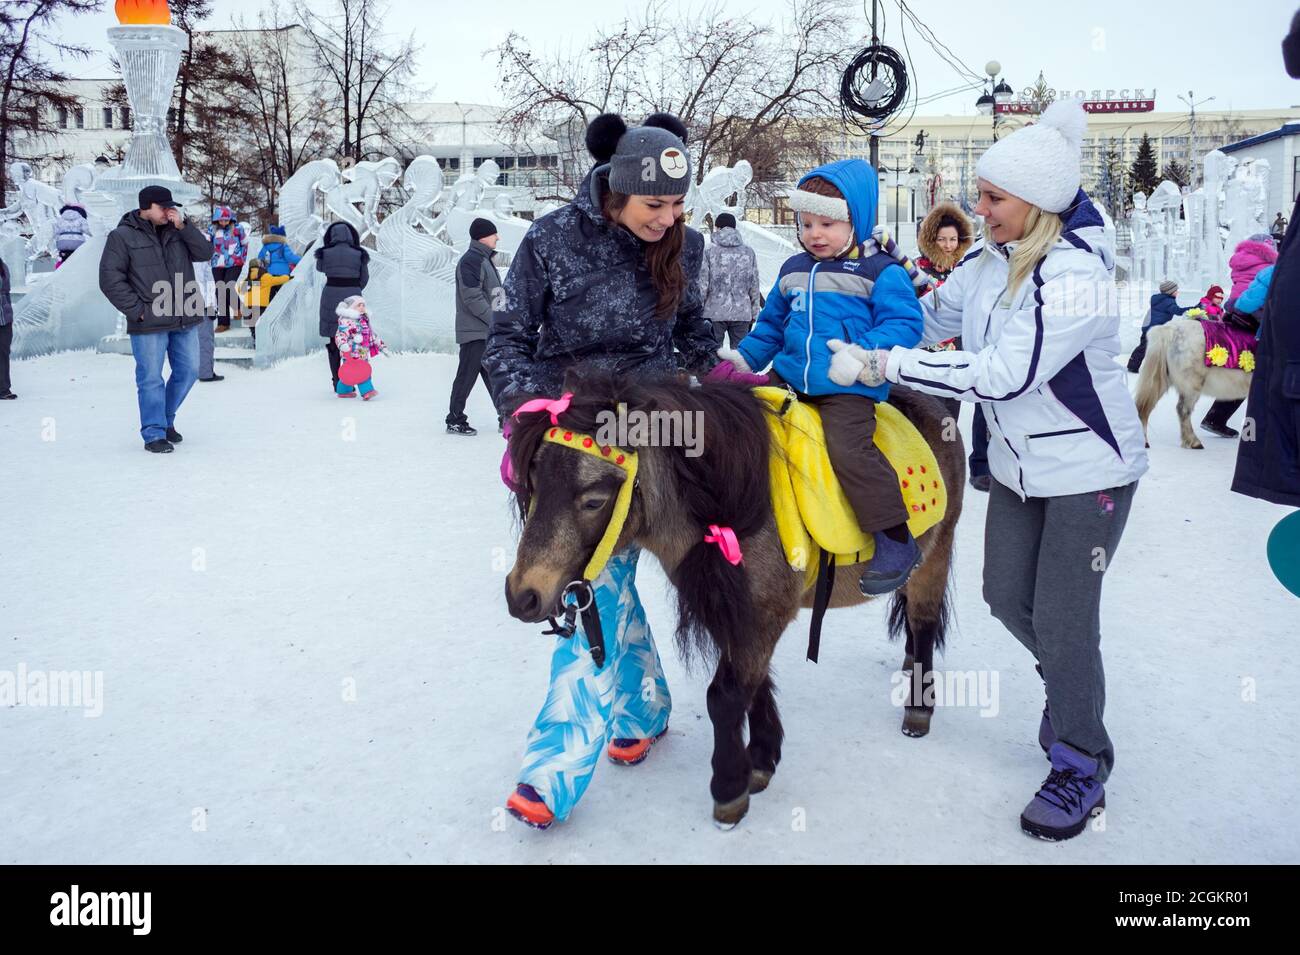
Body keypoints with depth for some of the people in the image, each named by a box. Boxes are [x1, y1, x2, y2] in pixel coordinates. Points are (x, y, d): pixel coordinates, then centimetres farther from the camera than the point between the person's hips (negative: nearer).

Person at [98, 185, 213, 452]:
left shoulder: (177, 231, 11)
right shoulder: (122, 236, -3)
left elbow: (205, 252, 2)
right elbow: (110, 280, -6)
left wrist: (182, 227, -9)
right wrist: (137, 310, -11)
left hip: (185, 320, 5)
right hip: (149, 322, -5)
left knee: (188, 371, 11)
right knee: (151, 378, -1)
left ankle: (166, 418, 31)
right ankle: (154, 433, 8)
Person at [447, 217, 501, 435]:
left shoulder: (485, 259, 18)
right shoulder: (471, 260, -13)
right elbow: (472, 298, -20)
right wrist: (496, 321, -19)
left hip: (488, 331, 10)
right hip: (474, 332, -9)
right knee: (467, 376, -4)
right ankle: (455, 421, 4)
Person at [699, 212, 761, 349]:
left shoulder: (709, 250, -6)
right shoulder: (749, 252, 4)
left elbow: (702, 284, -7)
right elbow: (754, 286, 6)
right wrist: (754, 312, 14)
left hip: (715, 312, -2)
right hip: (742, 312, 2)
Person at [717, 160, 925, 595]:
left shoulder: (881, 272, -3)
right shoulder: (794, 270, 16)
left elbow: (903, 323, -11)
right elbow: (771, 324, 26)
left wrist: (864, 355, -26)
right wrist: (745, 357, 13)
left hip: (848, 388, -7)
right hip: (790, 377, 7)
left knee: (849, 449, -22)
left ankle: (896, 541, -7)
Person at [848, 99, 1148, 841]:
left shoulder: (1075, 273, -27)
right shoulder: (996, 260, -4)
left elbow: (1002, 375, -34)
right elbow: (932, 315, 9)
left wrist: (887, 364, -32)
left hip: (1088, 471, -7)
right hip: (1020, 466, 8)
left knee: (1062, 619, -2)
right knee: (1007, 597, 14)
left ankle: (1082, 769, 19)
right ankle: (1077, 688, 43)